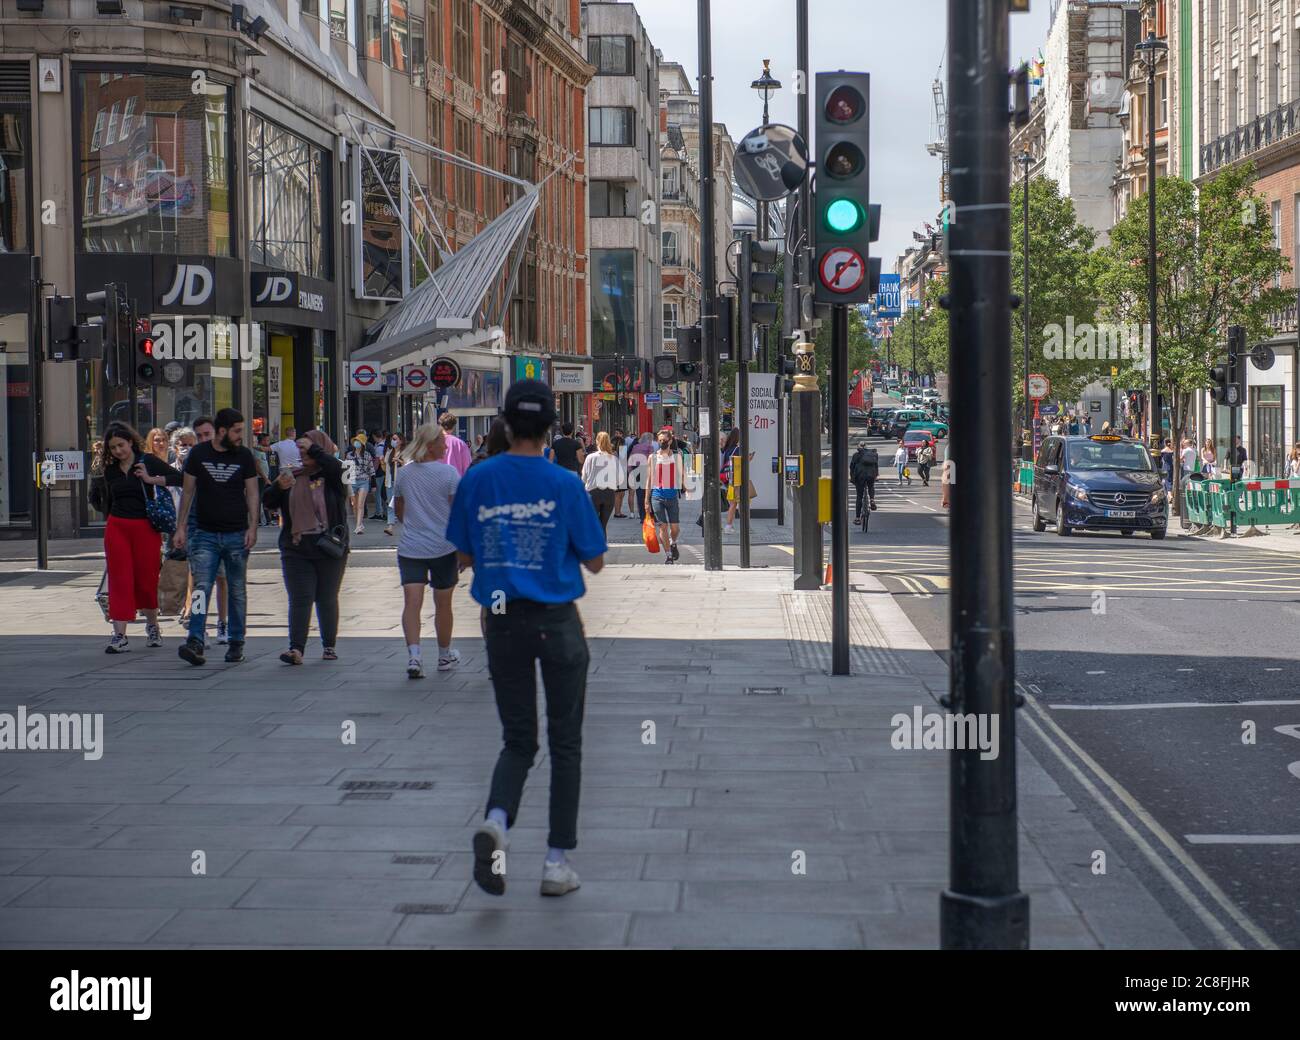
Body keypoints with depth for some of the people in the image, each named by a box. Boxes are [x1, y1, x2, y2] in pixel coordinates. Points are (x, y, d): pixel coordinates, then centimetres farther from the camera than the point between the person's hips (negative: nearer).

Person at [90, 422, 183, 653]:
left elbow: (179, 478, -13)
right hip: (116, 528, 3)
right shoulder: (109, 469, 10)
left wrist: (151, 479, -20)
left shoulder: (147, 461, -3)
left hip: (145, 527, -3)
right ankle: (120, 636, -8)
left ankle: (152, 625, 30)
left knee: (147, 579, 6)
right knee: (120, 579, -4)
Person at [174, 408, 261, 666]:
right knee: (201, 588, -11)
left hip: (237, 535, 1)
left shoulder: (244, 456, 4)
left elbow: (252, 494, 5)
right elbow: (188, 491, 8)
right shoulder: (199, 454, 3)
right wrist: (180, 526, 3)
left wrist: (253, 527, -6)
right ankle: (195, 642, -17)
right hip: (206, 535, -1)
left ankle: (236, 644, 14)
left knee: (237, 591, 6)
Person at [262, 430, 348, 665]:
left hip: (329, 549, -2)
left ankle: (329, 646, 21)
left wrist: (313, 447, -13)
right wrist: (278, 487, -13)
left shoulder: (331, 476, -1)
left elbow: (335, 466, -24)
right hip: (296, 550, 2)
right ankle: (296, 649, -14)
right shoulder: (292, 476, 9)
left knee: (327, 599, 8)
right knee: (299, 599, -7)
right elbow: (268, 502, 7)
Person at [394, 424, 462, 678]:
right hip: (443, 547, -2)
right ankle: (445, 656, 27)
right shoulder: (448, 473, -8)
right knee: (443, 603, 12)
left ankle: (413, 654, -23)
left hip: (410, 549, 2)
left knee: (412, 602, -6)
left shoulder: (403, 473, 6)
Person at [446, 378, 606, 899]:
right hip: (558, 623, -2)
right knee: (565, 743, 9)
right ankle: (557, 862, 9)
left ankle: (496, 820, -15)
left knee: (518, 740, 14)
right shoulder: (565, 485, -8)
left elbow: (465, 557, 7)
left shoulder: (476, 480, -2)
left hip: (501, 622, 3)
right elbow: (595, 562, -1)